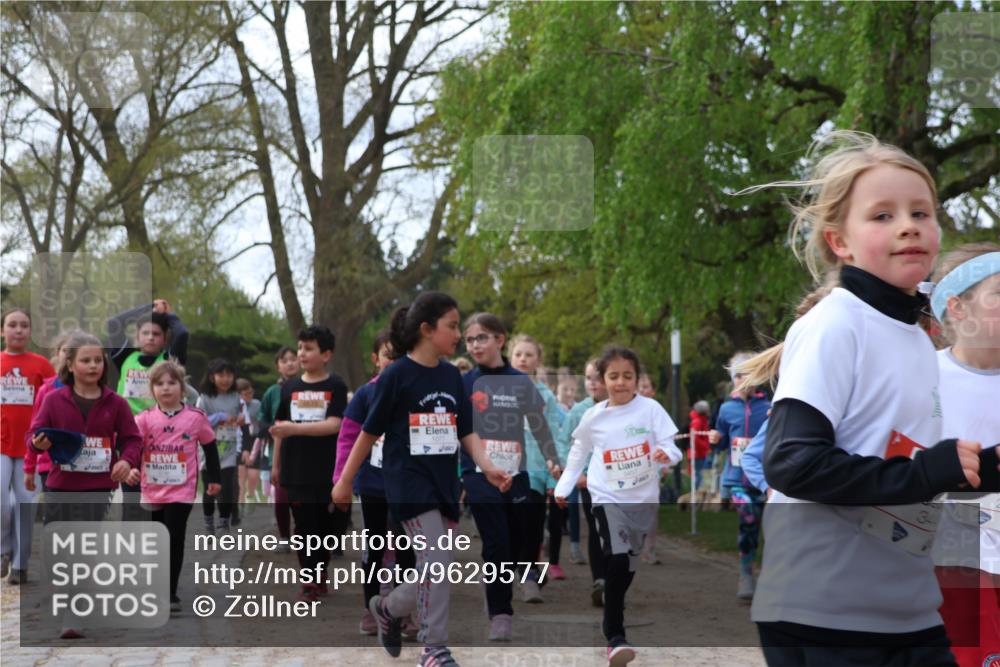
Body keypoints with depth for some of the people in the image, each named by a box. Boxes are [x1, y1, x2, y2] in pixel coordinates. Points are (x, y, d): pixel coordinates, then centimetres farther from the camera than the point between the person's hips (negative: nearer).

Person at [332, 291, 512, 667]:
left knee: (433, 572, 11)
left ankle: (388, 608, 38)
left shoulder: (451, 376, 8)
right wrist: (345, 481, 1)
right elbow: (370, 432, -3)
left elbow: (466, 432, 7)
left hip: (445, 485, 6)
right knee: (437, 562, -13)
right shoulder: (397, 375, -9)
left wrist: (487, 466, -11)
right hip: (409, 484, -6)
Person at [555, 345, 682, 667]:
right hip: (608, 498, -1)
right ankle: (615, 638, -15)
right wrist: (563, 487, 11)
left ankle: (612, 623, 36)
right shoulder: (593, 416, -3)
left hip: (644, 499, 1)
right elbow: (578, 453, 13)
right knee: (617, 561, -20)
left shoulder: (651, 409, -8)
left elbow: (672, 448, -11)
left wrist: (667, 454, -33)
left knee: (630, 568, 13)